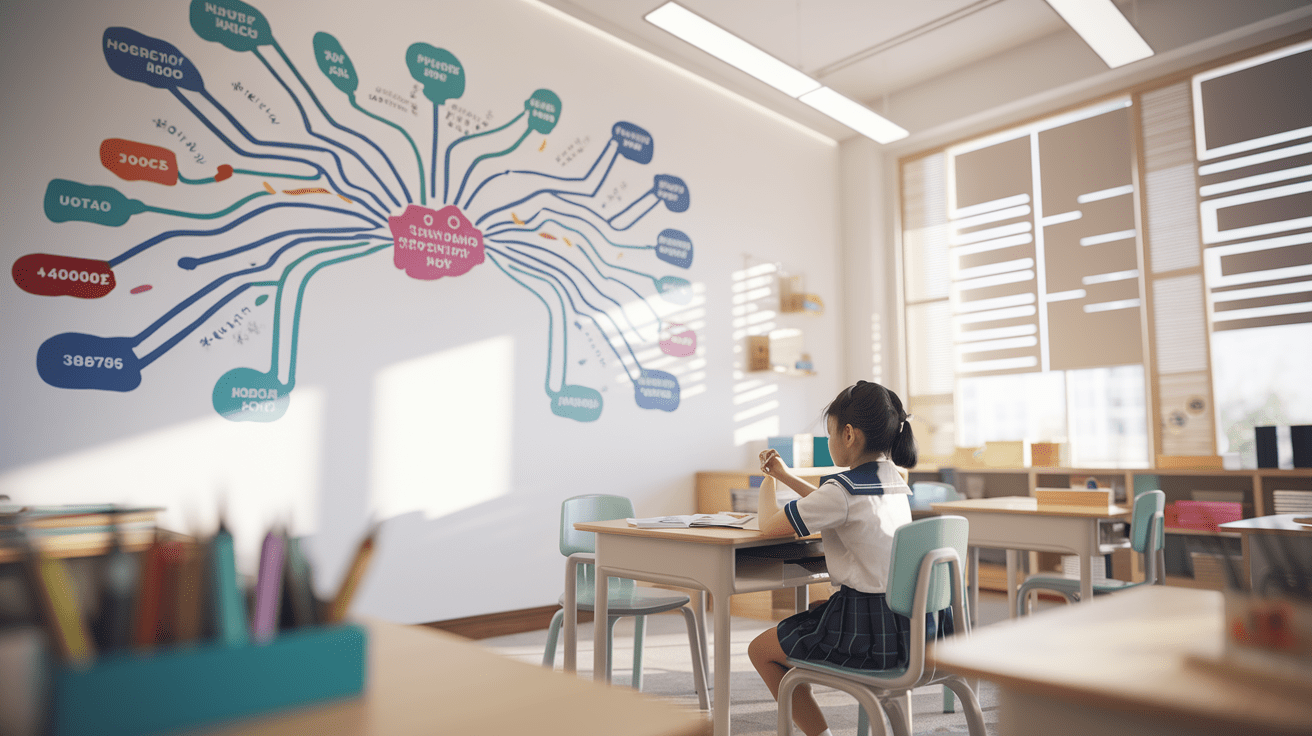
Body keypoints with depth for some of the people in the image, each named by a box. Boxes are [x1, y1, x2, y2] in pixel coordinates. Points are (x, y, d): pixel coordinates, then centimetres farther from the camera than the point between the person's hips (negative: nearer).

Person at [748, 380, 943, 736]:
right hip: (908, 623, 9)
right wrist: (785, 475, 24)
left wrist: (767, 488, 7)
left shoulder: (843, 489, -21)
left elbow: (769, 526, -14)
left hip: (869, 629, -9)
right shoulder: (895, 480, 6)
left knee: (761, 649, 10)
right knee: (796, 626, 31)